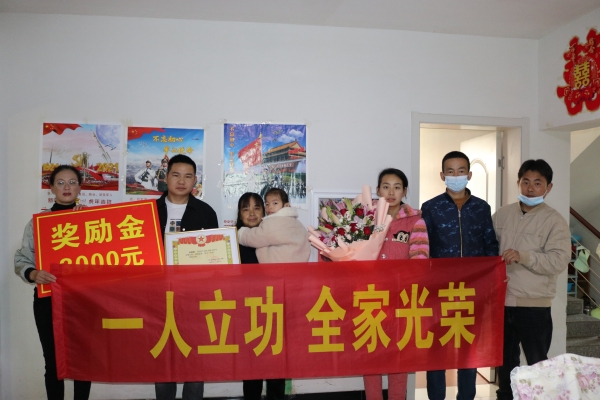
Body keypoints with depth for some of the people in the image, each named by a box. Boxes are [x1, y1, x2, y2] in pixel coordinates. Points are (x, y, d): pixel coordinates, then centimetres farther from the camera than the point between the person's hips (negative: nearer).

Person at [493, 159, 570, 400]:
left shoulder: (554, 221, -6)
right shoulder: (502, 215, 7)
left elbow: (559, 261, -15)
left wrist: (523, 256, -26)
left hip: (534, 305, -4)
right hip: (501, 301, 4)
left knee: (538, 364, 10)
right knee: (505, 359, 18)